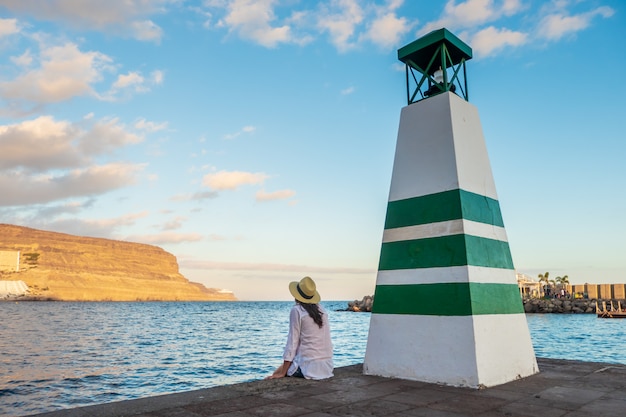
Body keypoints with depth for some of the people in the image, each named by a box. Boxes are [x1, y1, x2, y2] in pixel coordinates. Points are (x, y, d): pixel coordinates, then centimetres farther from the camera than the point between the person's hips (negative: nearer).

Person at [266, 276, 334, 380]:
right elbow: (327, 341, 11)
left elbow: (292, 342, -9)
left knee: (277, 373, 15)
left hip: (309, 367, -6)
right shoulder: (322, 310, 9)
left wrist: (282, 372, -5)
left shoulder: (297, 310, -7)